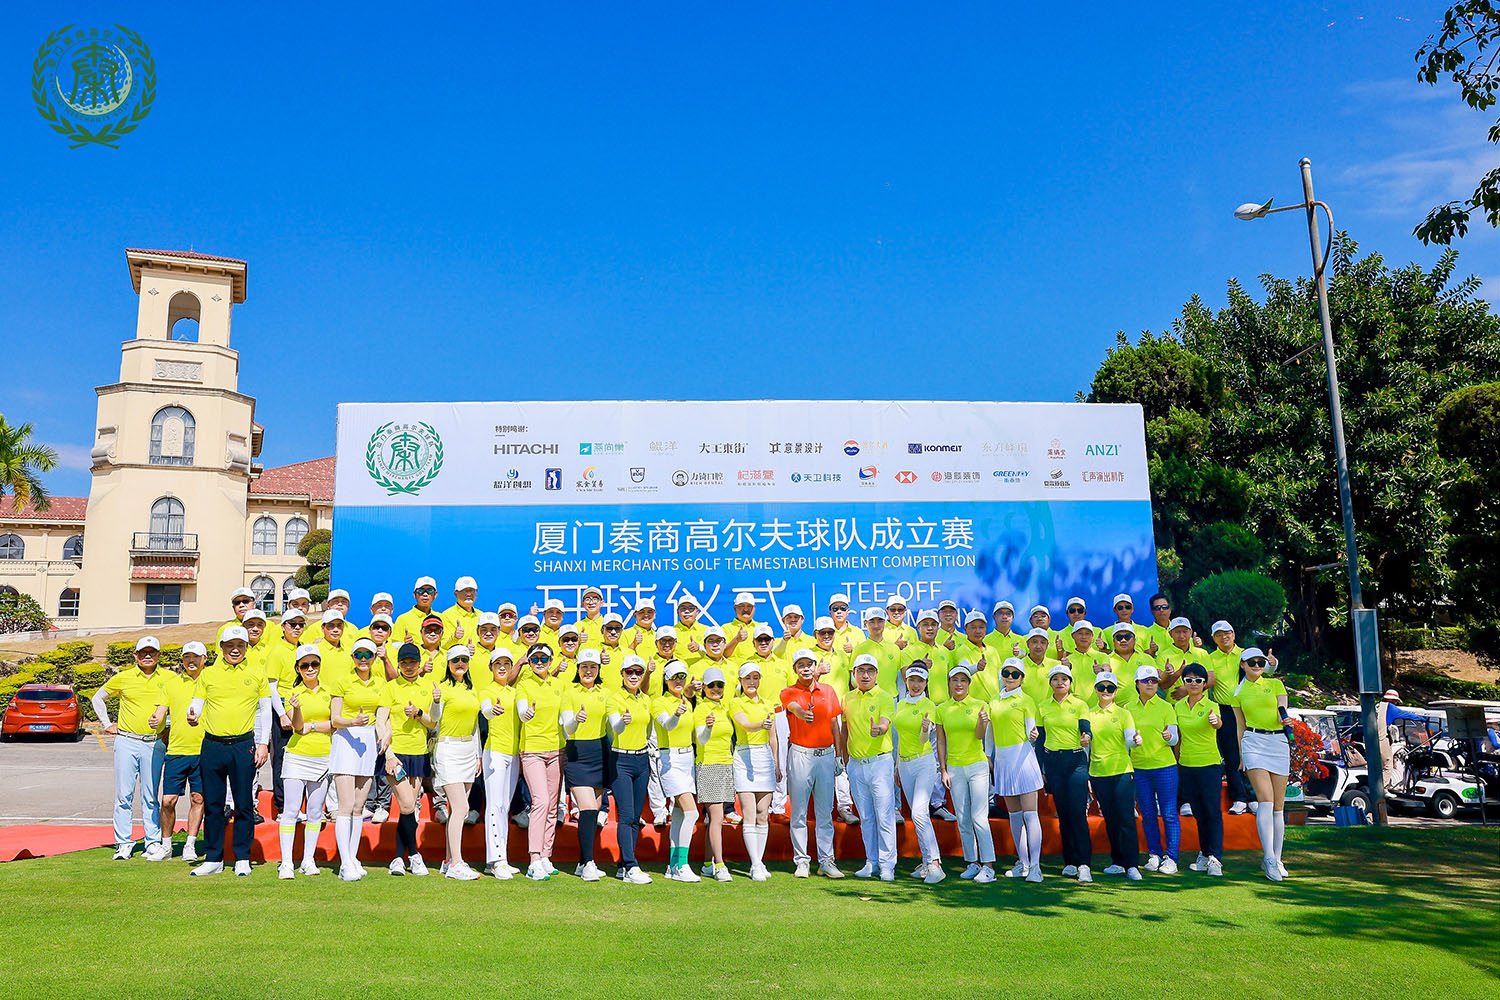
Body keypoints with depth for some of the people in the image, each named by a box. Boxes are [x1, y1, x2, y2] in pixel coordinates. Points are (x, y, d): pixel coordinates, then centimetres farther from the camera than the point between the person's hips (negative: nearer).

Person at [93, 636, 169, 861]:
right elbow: (98, 698, 18)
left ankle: (154, 843, 8)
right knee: (124, 795, 1)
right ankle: (124, 843, 9)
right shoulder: (123, 677, 6)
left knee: (151, 797, 3)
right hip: (126, 742, 0)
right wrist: (107, 724, 12)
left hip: (154, 744, 0)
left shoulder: (167, 678, 5)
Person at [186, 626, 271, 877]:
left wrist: (264, 744, 0)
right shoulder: (207, 674, 9)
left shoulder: (257, 675, 6)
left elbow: (265, 710, 7)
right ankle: (213, 858, 18)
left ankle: (242, 859, 12)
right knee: (212, 804, 7)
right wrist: (192, 716, -18)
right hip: (212, 745, 1)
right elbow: (197, 704, 7)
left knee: (244, 805, 2)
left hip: (244, 745, -1)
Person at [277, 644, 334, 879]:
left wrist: (311, 725, -9)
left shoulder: (328, 692, 8)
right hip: (296, 756, -2)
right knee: (291, 810, -4)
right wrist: (296, 708, -26)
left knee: (315, 812, 6)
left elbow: (334, 723, 2)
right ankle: (286, 862, 0)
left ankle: (309, 859, 14)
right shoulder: (294, 693, 2)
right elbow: (297, 726, -8)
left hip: (322, 758, 2)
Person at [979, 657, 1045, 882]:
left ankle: (1035, 865, -8)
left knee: (1029, 813, -9)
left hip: (1022, 757, -6)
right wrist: (983, 721, 0)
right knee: (1014, 813, 10)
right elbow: (989, 736, 19)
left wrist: (1033, 736, -29)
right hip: (1002, 760, 6)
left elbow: (1031, 733, -8)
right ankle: (1023, 862, 18)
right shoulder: (993, 701, 13)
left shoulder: (1026, 701, -3)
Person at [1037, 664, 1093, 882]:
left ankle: (1084, 864, -10)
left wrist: (1086, 739, -31)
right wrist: (1041, 768, 8)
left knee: (1078, 812, -11)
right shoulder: (1043, 707, 9)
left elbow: (1086, 731, -8)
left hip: (1075, 759, -3)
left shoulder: (1080, 705, 2)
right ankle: (1070, 862, 15)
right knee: (1062, 812, 6)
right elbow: (1040, 738, 11)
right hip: (1052, 760, 3)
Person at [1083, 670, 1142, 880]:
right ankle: (1118, 862, 18)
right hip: (1098, 773, 3)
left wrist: (1136, 740, -34)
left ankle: (1132, 865, -2)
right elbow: (1086, 745, 10)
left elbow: (1130, 739, -12)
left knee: (1126, 818, -7)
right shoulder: (1088, 714, 8)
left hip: (1122, 770, -3)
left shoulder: (1123, 713, 1)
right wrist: (1083, 743, -12)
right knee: (1110, 819, 9)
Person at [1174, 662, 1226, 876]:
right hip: (1186, 766, 5)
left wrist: (1215, 720, -54)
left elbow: (1218, 724, -31)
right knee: (1198, 812, 13)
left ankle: (1215, 858, -4)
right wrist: (1177, 761, 13)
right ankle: (1204, 854, 23)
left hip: (1209, 764, -5)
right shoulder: (1178, 707, 6)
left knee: (1213, 812, -5)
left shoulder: (1211, 706, -8)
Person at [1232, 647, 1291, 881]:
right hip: (1254, 742, -1)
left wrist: (1285, 720, -25)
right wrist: (1242, 756, 16)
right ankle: (1269, 858, -19)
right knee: (1265, 800, -16)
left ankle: (1276, 859, 13)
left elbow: (1282, 712, -1)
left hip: (1279, 742, 1)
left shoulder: (1275, 684, 9)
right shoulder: (1239, 693, 11)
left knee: (1278, 805, 3)